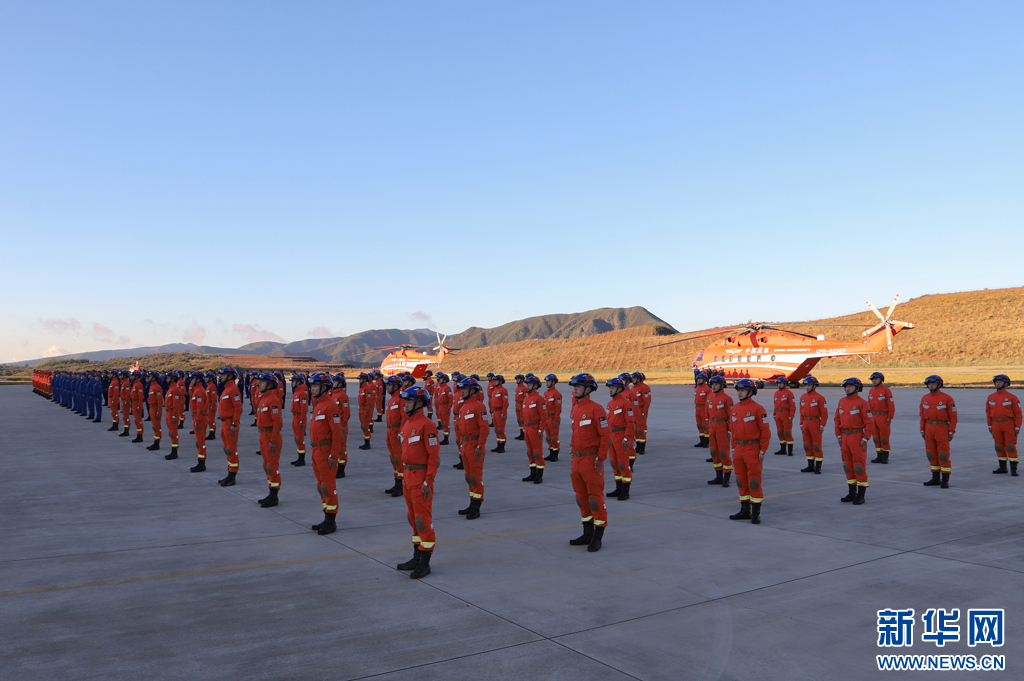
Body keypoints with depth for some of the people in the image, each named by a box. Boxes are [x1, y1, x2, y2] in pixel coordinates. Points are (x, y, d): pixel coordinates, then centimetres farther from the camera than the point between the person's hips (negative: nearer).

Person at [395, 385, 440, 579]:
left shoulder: (426, 425, -16)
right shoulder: (408, 424, 12)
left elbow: (434, 455, -18)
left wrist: (428, 482, -21)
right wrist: (405, 476, 19)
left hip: (421, 478, -9)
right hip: (409, 475, 10)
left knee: (423, 519, -3)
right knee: (413, 517, 16)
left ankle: (425, 563, 5)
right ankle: (416, 558, 27)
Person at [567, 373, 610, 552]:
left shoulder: (596, 409, -14)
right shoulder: (574, 409, 11)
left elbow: (606, 435, -15)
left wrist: (601, 459, -16)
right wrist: (574, 454, 17)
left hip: (591, 459, -9)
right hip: (577, 459, 9)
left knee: (595, 497, -3)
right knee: (581, 497, 15)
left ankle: (598, 537, 6)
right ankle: (588, 534, 26)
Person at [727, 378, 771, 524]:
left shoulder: (757, 409, -10)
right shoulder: (734, 408, 10)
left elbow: (765, 431, -10)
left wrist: (762, 451, -13)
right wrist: (734, 448, 14)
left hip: (753, 449, -7)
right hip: (739, 449, 7)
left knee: (754, 481, -4)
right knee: (741, 481, 12)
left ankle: (756, 513, 4)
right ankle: (745, 511, 22)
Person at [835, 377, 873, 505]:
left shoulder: (862, 402, -9)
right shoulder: (842, 402, 10)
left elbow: (869, 422, -12)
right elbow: (837, 419, 15)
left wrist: (865, 439, -14)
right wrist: (838, 435, 9)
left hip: (857, 437, -7)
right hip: (845, 437, 7)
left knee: (859, 466, -4)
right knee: (848, 465, 12)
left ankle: (861, 495, 3)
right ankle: (852, 493, 22)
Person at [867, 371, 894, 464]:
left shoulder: (886, 390, -8)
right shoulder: (871, 391, 11)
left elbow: (891, 405, -9)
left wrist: (890, 418, -12)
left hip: (883, 417, -6)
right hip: (874, 417, 6)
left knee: (884, 437, -3)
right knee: (876, 437, 9)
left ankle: (885, 457, 5)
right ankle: (879, 456, 17)